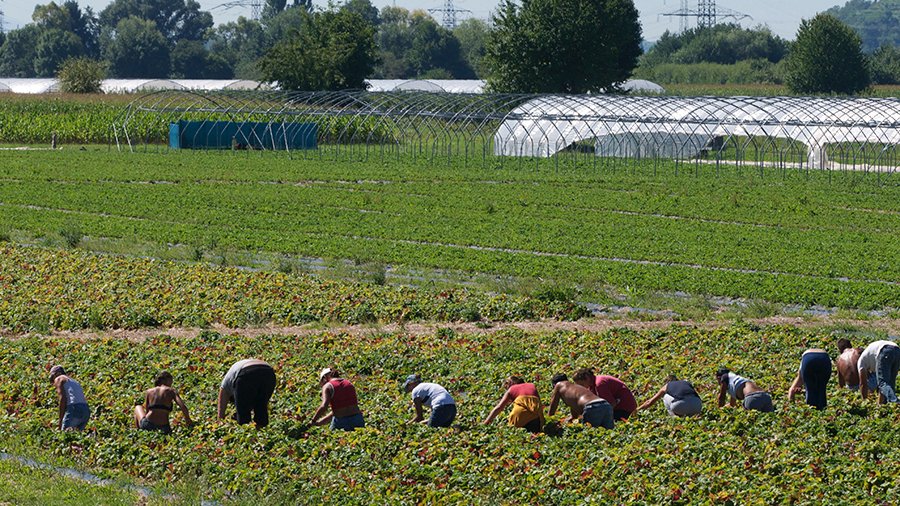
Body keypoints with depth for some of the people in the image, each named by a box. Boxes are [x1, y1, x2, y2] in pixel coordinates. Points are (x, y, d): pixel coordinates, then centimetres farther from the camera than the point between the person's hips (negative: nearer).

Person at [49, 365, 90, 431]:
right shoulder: (75, 382, 33)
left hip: (74, 409, -7)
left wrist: (60, 421, -5)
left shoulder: (59, 379, 12)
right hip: (86, 411, 7)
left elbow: (63, 398, -4)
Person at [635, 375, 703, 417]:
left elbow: (650, 402, 39)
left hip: (680, 406, -3)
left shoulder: (666, 386, 28)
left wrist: (637, 409, 54)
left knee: (666, 396, 27)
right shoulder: (687, 383, 35)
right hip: (697, 407, 3)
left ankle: (675, 416, 14)